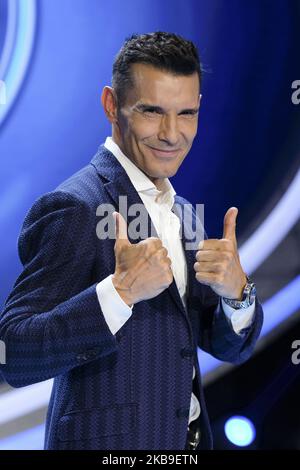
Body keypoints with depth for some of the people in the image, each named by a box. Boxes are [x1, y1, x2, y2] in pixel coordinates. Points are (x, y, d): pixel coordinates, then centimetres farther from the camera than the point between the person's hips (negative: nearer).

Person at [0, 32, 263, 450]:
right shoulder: (73, 208, -19)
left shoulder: (181, 212, 5)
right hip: (108, 439, -7)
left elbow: (231, 348, 5)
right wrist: (122, 291, -32)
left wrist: (236, 290, -15)